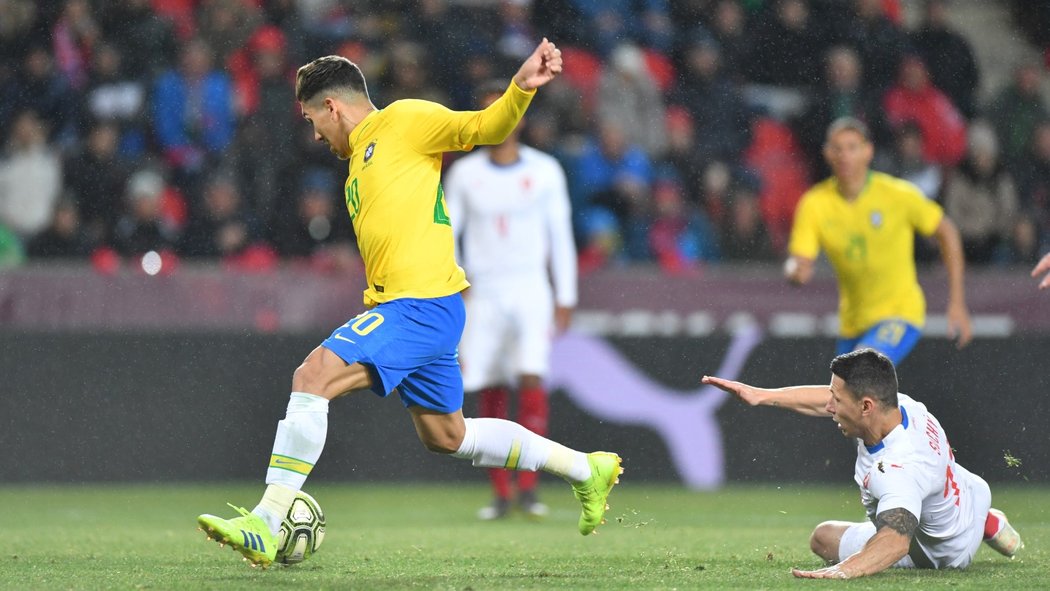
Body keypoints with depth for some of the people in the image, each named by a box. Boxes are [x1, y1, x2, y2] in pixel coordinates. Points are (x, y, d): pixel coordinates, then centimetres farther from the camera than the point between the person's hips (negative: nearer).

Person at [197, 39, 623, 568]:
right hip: (397, 305, 11)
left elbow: (485, 128, -9)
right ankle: (586, 469, 31)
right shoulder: (359, 161, 24)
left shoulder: (403, 121, -3)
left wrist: (521, 88, -26)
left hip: (422, 303, -11)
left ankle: (265, 525, -23)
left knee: (312, 377, -21)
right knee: (446, 436, 18)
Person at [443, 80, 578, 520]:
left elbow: (561, 236, 7)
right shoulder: (464, 173, 5)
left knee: (531, 378, -18)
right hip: (483, 293, 2)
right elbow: (445, 233, 9)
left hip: (531, 289, -1)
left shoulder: (544, 170, 3)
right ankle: (500, 493, 8)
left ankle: (528, 487, -17)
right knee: (489, 393, 0)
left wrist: (565, 297, 3)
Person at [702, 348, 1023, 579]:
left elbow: (895, 540, -64)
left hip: (938, 550, -7)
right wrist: (761, 395, -11)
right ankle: (985, 524, 39)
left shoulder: (899, 469, -50)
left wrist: (842, 570, -79)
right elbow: (822, 402, -10)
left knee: (823, 537, 9)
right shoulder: (900, 404, -25)